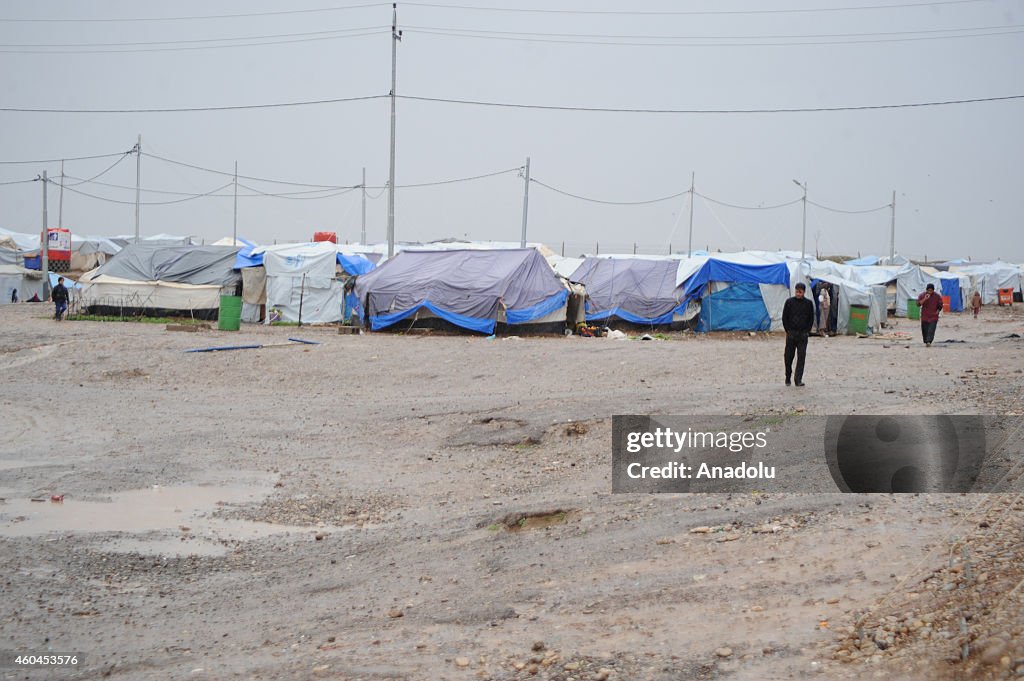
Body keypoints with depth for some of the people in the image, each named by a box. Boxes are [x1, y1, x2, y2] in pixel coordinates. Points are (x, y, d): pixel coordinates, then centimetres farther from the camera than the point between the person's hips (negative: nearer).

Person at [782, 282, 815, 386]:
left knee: (801, 356, -8)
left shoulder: (808, 303, 4)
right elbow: (784, 317, 6)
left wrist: (807, 331, 1)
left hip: (803, 334, 0)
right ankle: (788, 378, 21)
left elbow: (811, 319, 10)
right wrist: (788, 331, 0)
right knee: (789, 357, 5)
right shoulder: (789, 302, 2)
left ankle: (798, 379, -9)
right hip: (791, 333, 0)